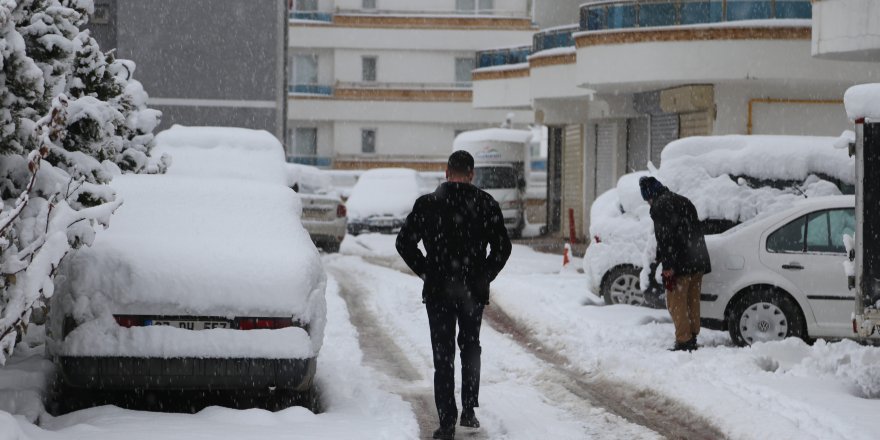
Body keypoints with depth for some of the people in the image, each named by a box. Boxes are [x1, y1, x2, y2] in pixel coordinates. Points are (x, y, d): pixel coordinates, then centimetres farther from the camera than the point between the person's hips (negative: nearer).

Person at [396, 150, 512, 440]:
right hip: (474, 291, 1)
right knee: (470, 348, 21)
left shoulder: (427, 204, -4)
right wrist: (485, 275, 8)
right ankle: (469, 410, 16)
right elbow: (502, 247, -4)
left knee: (443, 356, 3)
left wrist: (425, 272, 6)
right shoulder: (485, 204, -4)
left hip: (438, 291, -1)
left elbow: (404, 243, -3)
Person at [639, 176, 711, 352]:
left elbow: (664, 237, -17)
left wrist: (668, 265, -18)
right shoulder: (683, 201, 20)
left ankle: (683, 341, -7)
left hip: (680, 265, -8)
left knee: (676, 303, -3)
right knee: (692, 301, 14)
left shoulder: (660, 205, -7)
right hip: (698, 262, 8)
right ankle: (692, 338, 18)